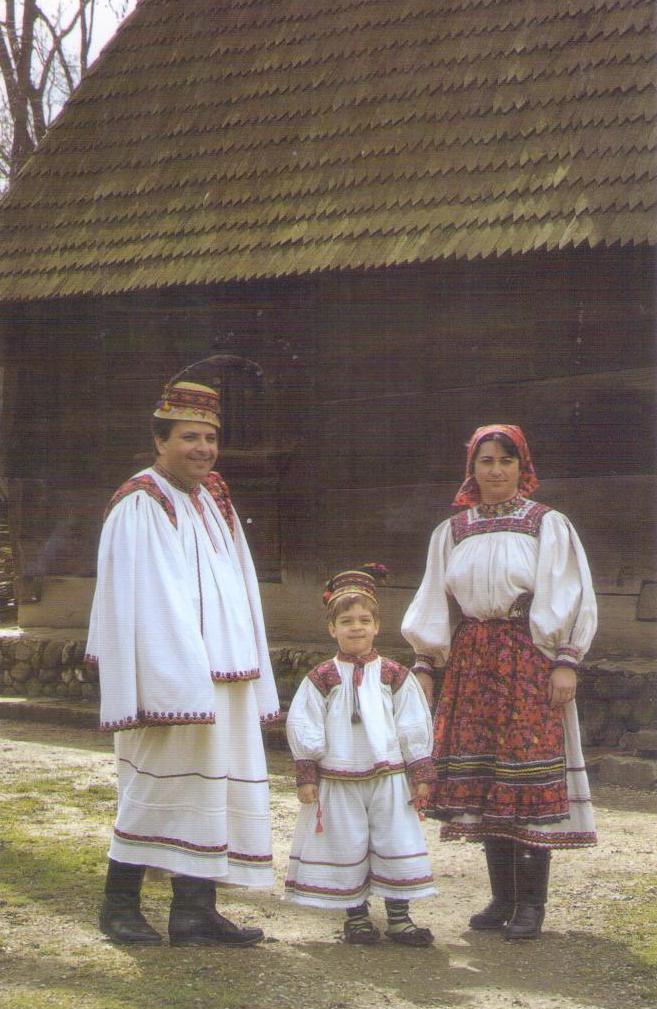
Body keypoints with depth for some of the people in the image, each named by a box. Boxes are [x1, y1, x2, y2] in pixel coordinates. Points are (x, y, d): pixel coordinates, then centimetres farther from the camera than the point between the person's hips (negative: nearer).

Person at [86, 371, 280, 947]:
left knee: (211, 790, 7)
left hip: (220, 677, 8)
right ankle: (119, 904, 11)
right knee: (159, 787, -2)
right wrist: (174, 684, -22)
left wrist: (249, 681, 12)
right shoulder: (141, 506, -9)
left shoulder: (213, 503, 15)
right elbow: (136, 600, -15)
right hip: (168, 676, -8)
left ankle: (196, 910, 12)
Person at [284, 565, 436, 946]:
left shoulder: (395, 676, 4)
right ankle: (356, 914, 16)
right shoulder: (321, 679, 1)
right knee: (346, 847, 4)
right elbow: (303, 727, 1)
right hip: (338, 780, -1)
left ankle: (399, 915, 11)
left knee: (397, 844, 2)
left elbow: (415, 727, 6)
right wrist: (307, 776, -4)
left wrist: (421, 774, 4)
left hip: (389, 777, 1)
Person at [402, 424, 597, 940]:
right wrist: (424, 663, 10)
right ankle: (502, 898, 10)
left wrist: (565, 662, -10)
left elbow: (568, 595, -1)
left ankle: (531, 902, -3)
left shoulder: (548, 525, 3)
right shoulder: (452, 531, 14)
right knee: (481, 777, 2)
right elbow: (434, 603, 16)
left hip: (529, 661, -4)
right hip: (470, 659, 4)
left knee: (530, 774, -8)